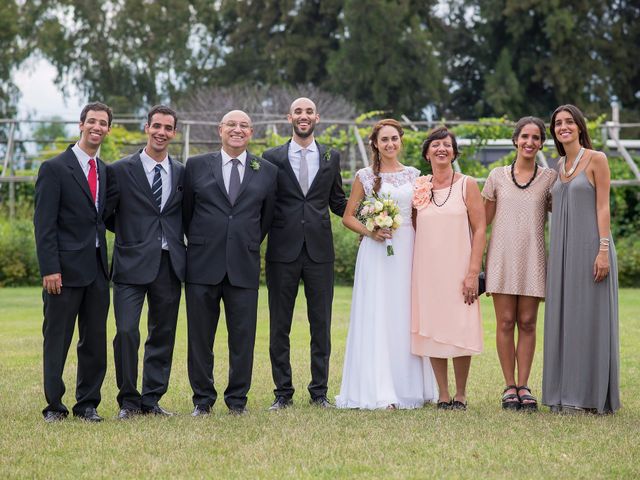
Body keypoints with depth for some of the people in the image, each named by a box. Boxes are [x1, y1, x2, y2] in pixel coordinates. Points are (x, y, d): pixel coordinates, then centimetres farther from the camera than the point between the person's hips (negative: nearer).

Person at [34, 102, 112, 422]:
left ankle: (87, 404, 16)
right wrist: (50, 269, -16)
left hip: (97, 269, 6)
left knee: (95, 342, 8)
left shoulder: (105, 172, 15)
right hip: (65, 269, -6)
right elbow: (44, 224, -9)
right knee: (57, 341, 1)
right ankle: (54, 406, 9)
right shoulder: (54, 168, -5)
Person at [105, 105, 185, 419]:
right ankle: (129, 400, 2)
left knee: (163, 334, 7)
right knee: (126, 332, -11)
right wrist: (130, 234, 4)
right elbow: (107, 214, 4)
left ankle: (152, 399, 17)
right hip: (133, 263, -4)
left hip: (170, 264, 4)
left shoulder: (181, 173, 11)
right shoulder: (121, 170, 0)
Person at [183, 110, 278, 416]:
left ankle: (237, 399, 13)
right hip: (203, 264, 0)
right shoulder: (196, 166, 6)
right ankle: (203, 399, 14)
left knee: (243, 337, 2)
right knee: (200, 336, 4)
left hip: (244, 266, 0)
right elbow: (186, 212, 12)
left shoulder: (267, 172, 8)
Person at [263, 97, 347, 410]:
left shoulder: (331, 158, 10)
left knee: (321, 324, 5)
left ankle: (319, 391, 13)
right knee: (280, 325, 3)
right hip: (283, 251, -1)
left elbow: (337, 201, 16)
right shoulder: (272, 158, 5)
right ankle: (283, 393, 11)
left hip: (319, 251, 1)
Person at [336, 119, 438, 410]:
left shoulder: (414, 175, 11)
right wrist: (369, 231, -11)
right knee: (376, 318, -6)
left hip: (407, 251, 2)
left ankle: (410, 387, 10)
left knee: (406, 317, 3)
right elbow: (348, 217, 6)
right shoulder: (365, 177, 4)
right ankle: (378, 392, -6)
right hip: (375, 253, -2)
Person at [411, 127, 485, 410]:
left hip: (458, 270, -3)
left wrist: (473, 272, -11)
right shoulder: (418, 188, 9)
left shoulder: (467, 186, 0)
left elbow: (479, 229, -4)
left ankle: (460, 394, 10)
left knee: (460, 330, -2)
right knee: (432, 331, 3)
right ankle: (443, 394, 11)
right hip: (427, 269, 3)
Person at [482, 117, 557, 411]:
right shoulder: (497, 176, 6)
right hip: (502, 257, 0)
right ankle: (509, 387, 6)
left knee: (527, 323, 2)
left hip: (532, 259, 0)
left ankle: (523, 386, 8)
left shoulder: (549, 178, 5)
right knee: (505, 322, -1)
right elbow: (484, 220, 11)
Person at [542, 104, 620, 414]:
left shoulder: (596, 160, -4)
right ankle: (566, 393, 11)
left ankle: (591, 394, 1)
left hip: (589, 247, -7)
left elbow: (603, 206, -9)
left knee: (589, 317, -4)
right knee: (564, 318, 6)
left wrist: (603, 250, -17)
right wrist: (554, 254, 12)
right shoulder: (560, 165, 15)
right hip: (563, 250, 7)